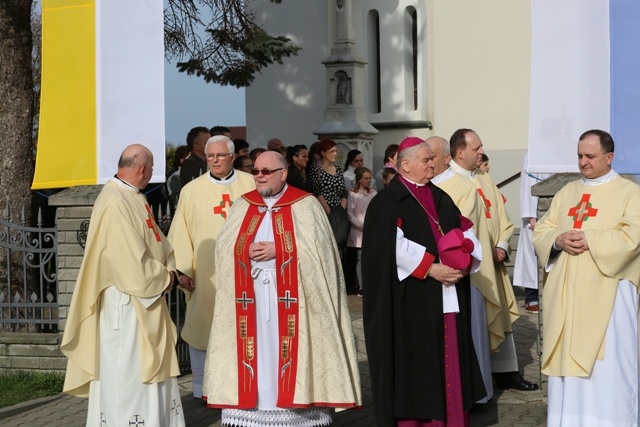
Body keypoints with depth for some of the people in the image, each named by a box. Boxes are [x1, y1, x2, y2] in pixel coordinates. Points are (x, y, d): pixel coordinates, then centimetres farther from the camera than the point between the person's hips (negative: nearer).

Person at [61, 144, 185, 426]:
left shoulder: (133, 197, 8)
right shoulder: (115, 203, -24)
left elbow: (156, 242, 14)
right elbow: (133, 266, -27)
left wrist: (168, 269, -4)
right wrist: (164, 277, -11)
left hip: (146, 300, 10)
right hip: (125, 302, -10)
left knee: (150, 368, 18)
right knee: (126, 373, 0)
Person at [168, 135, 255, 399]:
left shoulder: (250, 185, 7)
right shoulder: (192, 190, 4)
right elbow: (181, 231, 2)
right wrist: (183, 269, -6)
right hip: (204, 274, -1)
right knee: (202, 327, 0)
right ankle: (201, 387, 11)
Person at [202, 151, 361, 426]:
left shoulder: (305, 205, 0)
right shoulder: (243, 205, 12)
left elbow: (316, 250, -10)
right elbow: (224, 247, 7)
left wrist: (277, 251, -15)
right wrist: (247, 252, -12)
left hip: (289, 299, -3)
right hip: (251, 298, 3)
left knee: (289, 352, -2)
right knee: (255, 353, 4)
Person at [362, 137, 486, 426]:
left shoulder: (441, 199, 16)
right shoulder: (387, 202, -6)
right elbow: (392, 247, -17)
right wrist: (429, 269, -20)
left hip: (447, 300, 6)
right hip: (410, 302, -6)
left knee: (448, 362, 8)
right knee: (413, 365, -2)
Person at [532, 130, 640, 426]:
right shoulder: (567, 192, 16)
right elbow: (540, 231, 12)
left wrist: (589, 240, -20)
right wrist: (558, 240, -9)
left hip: (607, 293, -5)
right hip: (566, 292, 5)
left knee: (606, 366, -6)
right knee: (567, 359, 7)